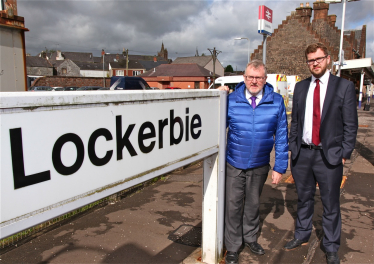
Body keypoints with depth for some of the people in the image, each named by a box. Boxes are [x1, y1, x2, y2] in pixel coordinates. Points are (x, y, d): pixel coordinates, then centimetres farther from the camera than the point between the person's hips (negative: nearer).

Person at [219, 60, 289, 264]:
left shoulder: (276, 101, -5)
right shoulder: (231, 100, -7)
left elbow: (281, 136, -2)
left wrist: (279, 167, -3)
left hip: (259, 165, 2)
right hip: (234, 164, -1)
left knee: (253, 203, 20)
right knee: (233, 205, 8)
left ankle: (250, 237, 45)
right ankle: (233, 247, 29)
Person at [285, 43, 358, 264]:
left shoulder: (344, 86, -2)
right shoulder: (301, 87, 8)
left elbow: (350, 125, -3)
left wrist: (344, 153, -8)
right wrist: (293, 147, 6)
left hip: (329, 156, -3)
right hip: (302, 154, 3)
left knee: (331, 204, 8)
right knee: (304, 199, 18)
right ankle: (302, 236, 37)